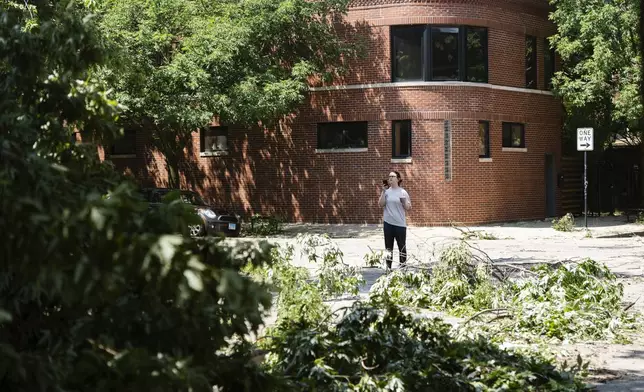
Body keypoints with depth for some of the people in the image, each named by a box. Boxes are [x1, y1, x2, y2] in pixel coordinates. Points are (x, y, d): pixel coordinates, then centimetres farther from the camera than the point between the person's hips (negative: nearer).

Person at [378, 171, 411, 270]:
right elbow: (381, 204, -5)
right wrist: (383, 192, -11)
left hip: (400, 224, -2)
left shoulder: (403, 192, -1)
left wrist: (404, 202, -19)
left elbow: (408, 208, 2)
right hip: (388, 223, 2)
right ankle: (388, 267, 15)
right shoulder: (386, 191, 4)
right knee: (388, 247, 8)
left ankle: (403, 266, 14)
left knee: (402, 246, 4)